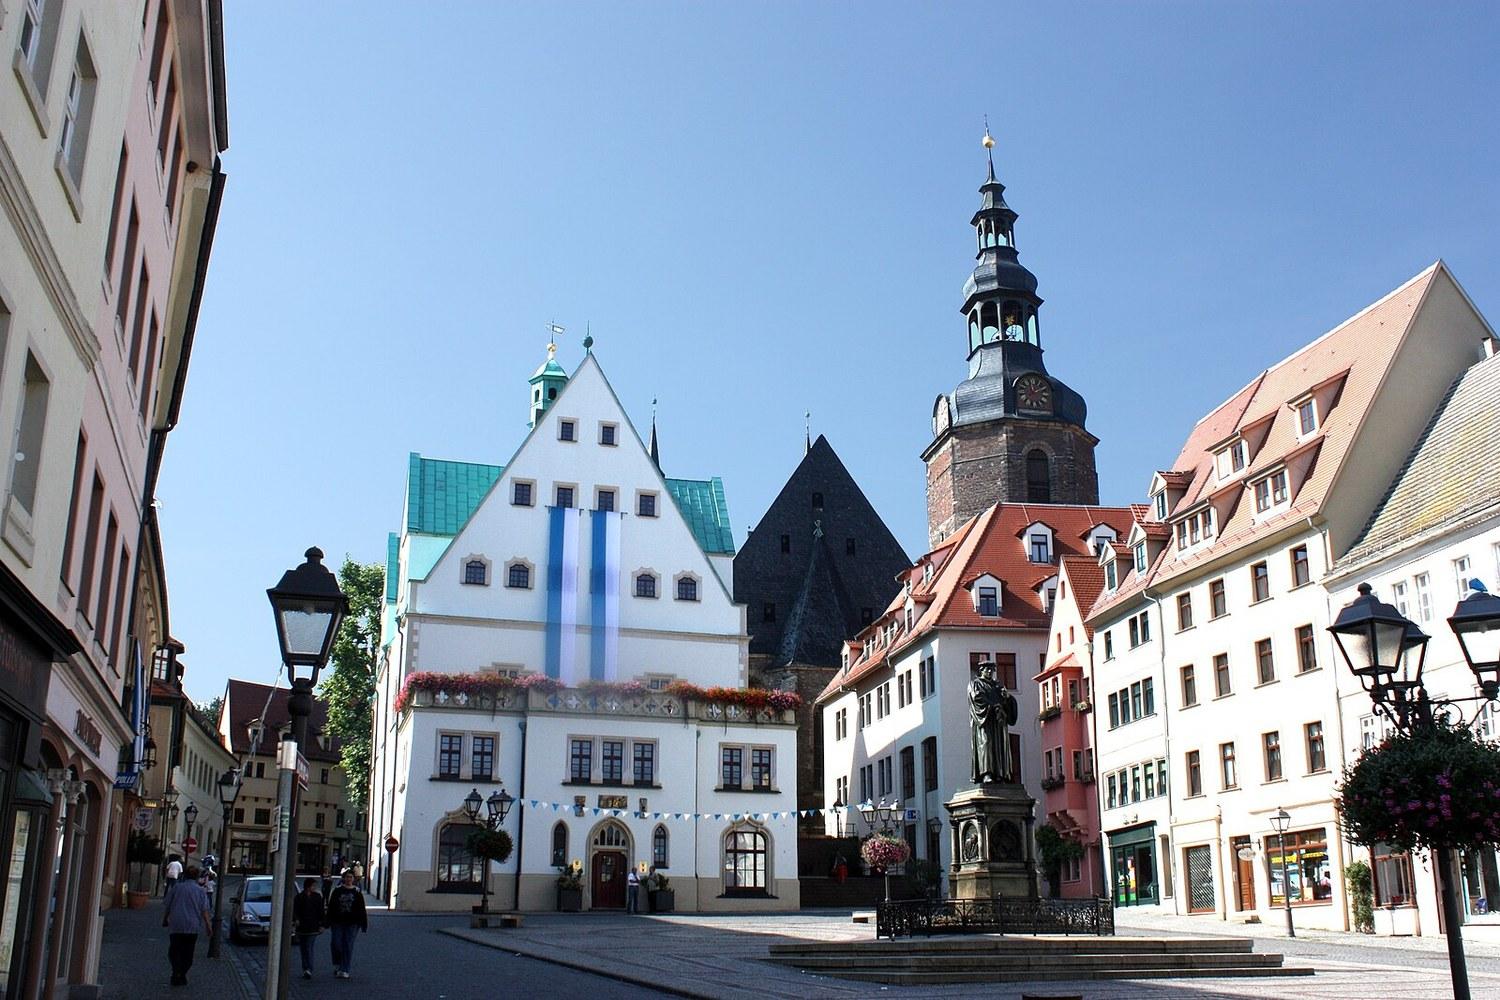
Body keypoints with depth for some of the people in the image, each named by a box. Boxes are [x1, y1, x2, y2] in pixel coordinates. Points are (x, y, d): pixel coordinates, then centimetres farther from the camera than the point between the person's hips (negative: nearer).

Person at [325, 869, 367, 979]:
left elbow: (361, 909, 7)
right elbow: (330, 907, 7)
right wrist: (328, 922, 1)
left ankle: (344, 971, 1)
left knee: (348, 947, -2)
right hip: (337, 923, 1)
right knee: (336, 944, -2)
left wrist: (363, 924, 2)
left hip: (352, 924, -1)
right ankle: (337, 965, 22)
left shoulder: (357, 893, 6)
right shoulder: (337, 891, 6)